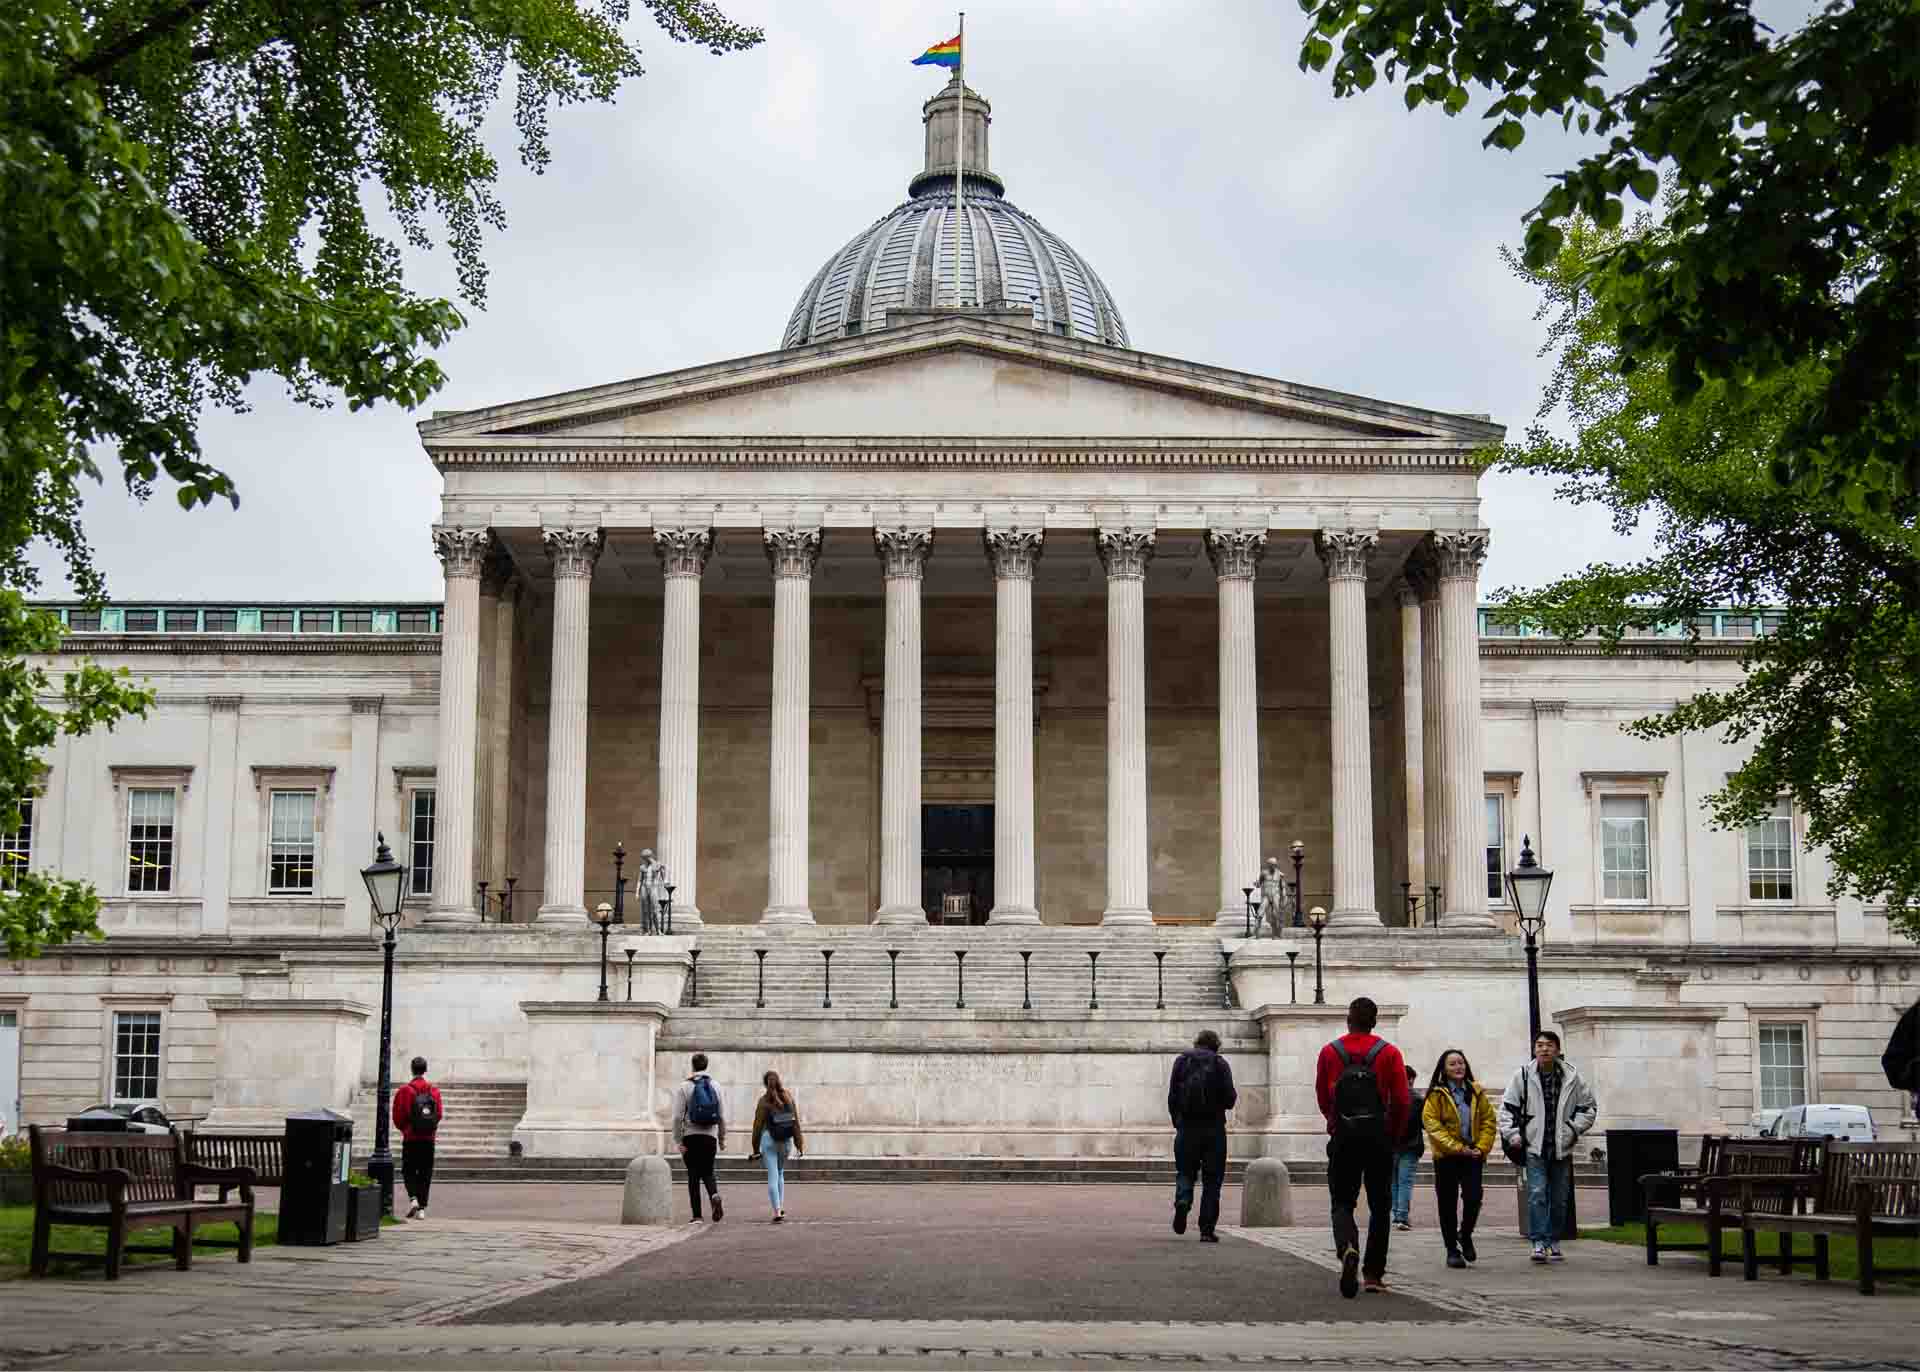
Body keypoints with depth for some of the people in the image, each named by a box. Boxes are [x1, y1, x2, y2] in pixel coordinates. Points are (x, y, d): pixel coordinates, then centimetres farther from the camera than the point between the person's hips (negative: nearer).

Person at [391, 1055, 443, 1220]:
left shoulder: (404, 1091, -7)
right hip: (429, 1139, 2)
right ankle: (422, 1208, 6)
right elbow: (440, 1114, 0)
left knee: (408, 1171, 9)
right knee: (425, 1174, 8)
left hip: (410, 1139, -2)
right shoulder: (434, 1090, 0)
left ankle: (413, 1199, -14)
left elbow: (397, 1117, -5)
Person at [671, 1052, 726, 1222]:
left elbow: (678, 1116, -9)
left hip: (691, 1136, -2)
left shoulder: (684, 1087, -4)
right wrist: (722, 1139, 15)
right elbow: (722, 1116, 6)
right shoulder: (715, 1086, 5)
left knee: (693, 1176, 5)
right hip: (710, 1136, 2)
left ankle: (697, 1215, 2)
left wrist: (679, 1141, -5)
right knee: (708, 1172, 15)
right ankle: (714, 1195, -15)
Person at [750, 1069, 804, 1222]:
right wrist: (799, 1143, 10)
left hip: (769, 1139, -4)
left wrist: (755, 1147, 5)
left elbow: (758, 1124, -3)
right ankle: (781, 1208, 24)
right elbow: (796, 1120, 3)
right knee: (780, 1174, 23)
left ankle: (777, 1212, -10)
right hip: (786, 1140, 4)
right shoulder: (789, 1096, 3)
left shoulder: (764, 1101, -6)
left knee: (772, 1176, -2)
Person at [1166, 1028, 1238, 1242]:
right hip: (1213, 1128, -1)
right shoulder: (1220, 1064, 0)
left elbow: (1172, 1097, 3)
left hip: (1187, 1127, 1)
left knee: (1185, 1172, 13)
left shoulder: (1181, 1061, 6)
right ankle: (1207, 1229, 3)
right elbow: (1229, 1099, -7)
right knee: (1212, 1179, 5)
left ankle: (1182, 1202, -18)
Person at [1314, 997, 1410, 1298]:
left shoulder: (1329, 1052, 2)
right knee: (1380, 1206, 13)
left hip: (1342, 1137, 0)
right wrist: (1393, 1136, 11)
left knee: (1342, 1203, 7)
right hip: (1379, 1138, 0)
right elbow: (1401, 1101, -4)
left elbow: (1322, 1097, 8)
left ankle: (1348, 1248, -24)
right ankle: (1373, 1273, 11)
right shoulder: (1389, 1053, -1)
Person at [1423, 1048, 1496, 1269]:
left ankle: (1465, 1234, 16)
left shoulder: (1476, 1092, 8)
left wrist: (1482, 1147, -6)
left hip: (1473, 1155, 2)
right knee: (1448, 1204, 3)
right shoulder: (1437, 1094, -3)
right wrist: (1457, 1148, -15)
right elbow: (1431, 1123, -10)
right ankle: (1452, 1249, 15)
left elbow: (1488, 1120, 8)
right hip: (1446, 1157, -2)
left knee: (1473, 1197, -12)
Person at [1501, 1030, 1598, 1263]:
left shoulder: (1572, 1077, 0)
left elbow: (1588, 1106, 13)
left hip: (1561, 1148, 2)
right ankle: (1539, 1243, -13)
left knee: (1559, 1199, 9)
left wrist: (1574, 1129, 2)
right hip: (1534, 1148, -2)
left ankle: (1553, 1242, 22)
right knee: (1537, 1195, -14)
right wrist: (1513, 1134, -5)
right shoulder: (1523, 1076, -3)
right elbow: (1508, 1106, 5)